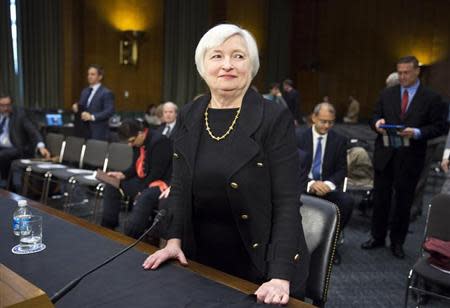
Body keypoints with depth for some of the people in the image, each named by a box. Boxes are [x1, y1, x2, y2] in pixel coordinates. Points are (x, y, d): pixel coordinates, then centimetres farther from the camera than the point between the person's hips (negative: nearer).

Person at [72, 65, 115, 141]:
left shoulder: (106, 93, -7)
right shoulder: (84, 91, 18)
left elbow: (109, 111, -16)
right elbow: (81, 108, 23)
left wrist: (92, 117, -24)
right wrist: (76, 107, -1)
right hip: (84, 131, 7)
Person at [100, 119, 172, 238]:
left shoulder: (159, 141, -22)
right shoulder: (138, 142, 5)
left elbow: (157, 173, -23)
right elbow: (136, 167, 15)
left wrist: (141, 191, -20)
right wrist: (122, 174, -4)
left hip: (161, 182, -10)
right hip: (144, 180, 10)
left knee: (144, 199, -39)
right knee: (111, 186, 6)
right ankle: (107, 227, 7)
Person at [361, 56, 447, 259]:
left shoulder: (431, 98, -1)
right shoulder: (387, 94, 6)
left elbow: (440, 126, -3)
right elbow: (375, 116, 9)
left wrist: (417, 132, -20)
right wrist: (377, 123, -14)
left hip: (410, 158, -2)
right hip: (384, 156, 2)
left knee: (403, 202, 10)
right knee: (380, 199, 10)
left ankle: (397, 242, 26)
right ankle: (377, 237, 27)